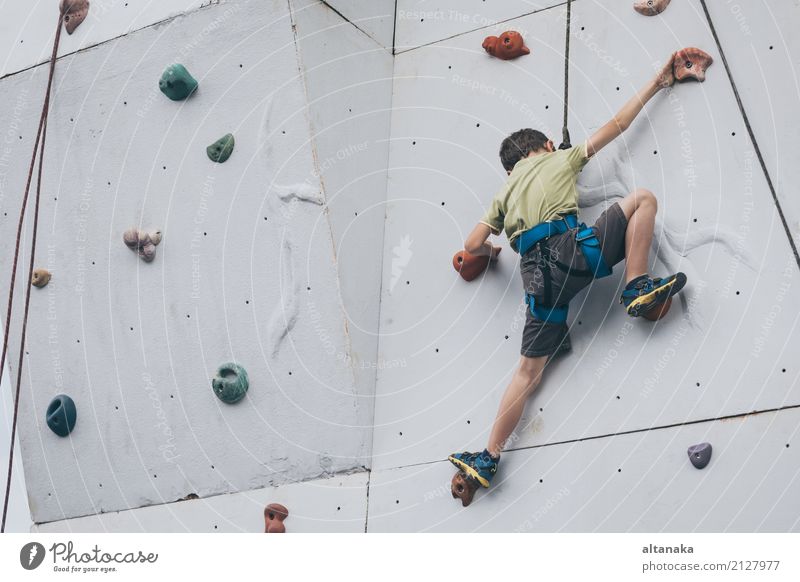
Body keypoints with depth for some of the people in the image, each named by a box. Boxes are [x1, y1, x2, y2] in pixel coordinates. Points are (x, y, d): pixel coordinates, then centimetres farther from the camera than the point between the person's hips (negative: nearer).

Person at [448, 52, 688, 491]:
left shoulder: (505, 194, 29)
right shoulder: (560, 160, 21)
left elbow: (473, 245, 20)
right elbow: (616, 125, 24)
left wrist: (493, 251, 43)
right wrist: (654, 85, 35)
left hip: (536, 272, 5)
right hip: (571, 249, -4)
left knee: (530, 370, 8)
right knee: (642, 198, 10)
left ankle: (488, 458, 3)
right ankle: (637, 288, -3)